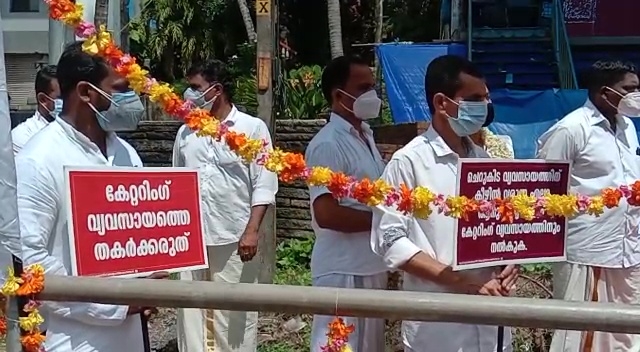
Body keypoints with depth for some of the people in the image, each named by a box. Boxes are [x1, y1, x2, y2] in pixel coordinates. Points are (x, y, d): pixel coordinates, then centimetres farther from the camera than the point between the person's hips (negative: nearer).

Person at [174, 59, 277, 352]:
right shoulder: (185, 132, 12)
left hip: (234, 239, -4)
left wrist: (252, 230, -15)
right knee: (191, 312, 8)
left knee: (234, 314, 2)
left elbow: (264, 185, -6)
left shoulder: (252, 128, -2)